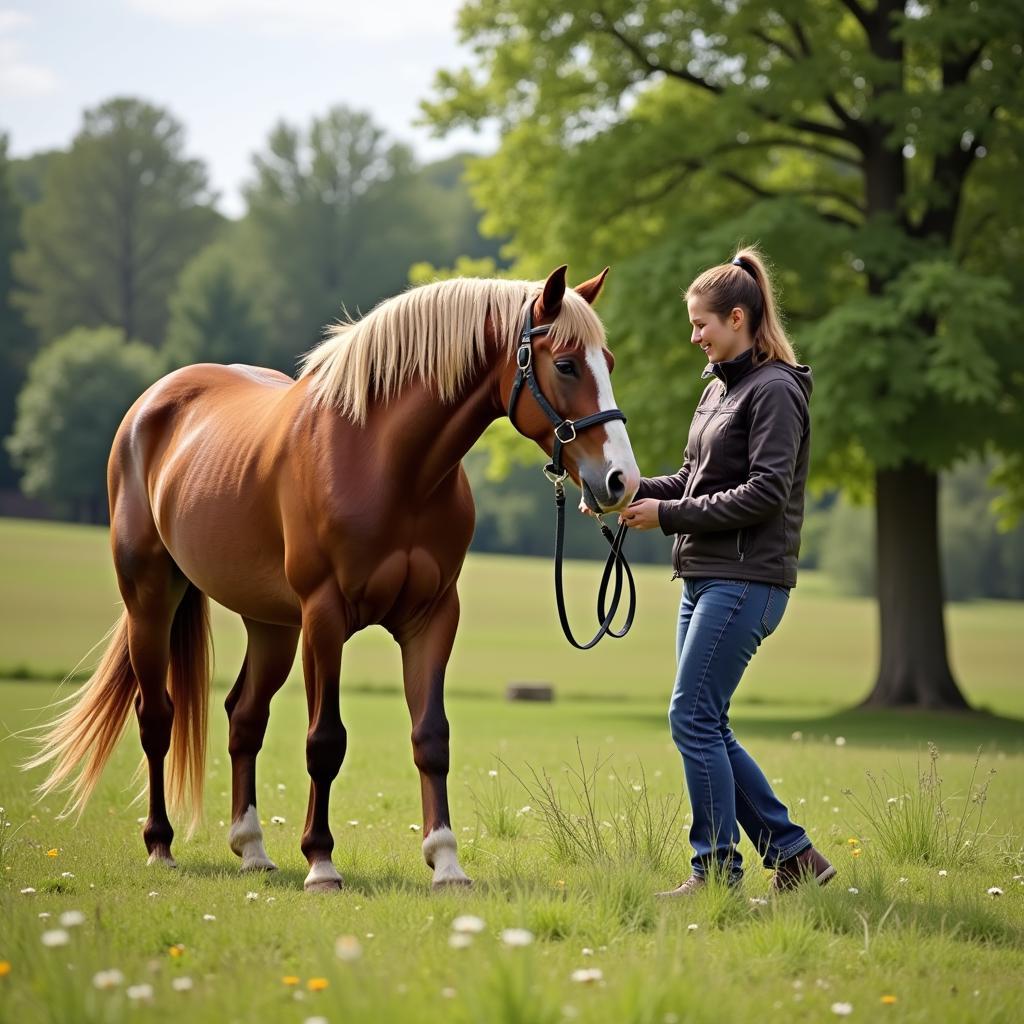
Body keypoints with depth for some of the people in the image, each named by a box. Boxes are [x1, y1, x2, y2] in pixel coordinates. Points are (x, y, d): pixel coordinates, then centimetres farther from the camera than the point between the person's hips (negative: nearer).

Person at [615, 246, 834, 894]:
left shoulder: (775, 391, -10)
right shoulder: (719, 388, 18)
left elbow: (766, 492, -18)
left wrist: (670, 515, -18)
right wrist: (634, 491, 3)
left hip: (746, 580, -10)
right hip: (705, 579, 10)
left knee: (693, 718, -10)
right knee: (707, 726, 9)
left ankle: (717, 870, -3)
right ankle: (794, 855, 16)